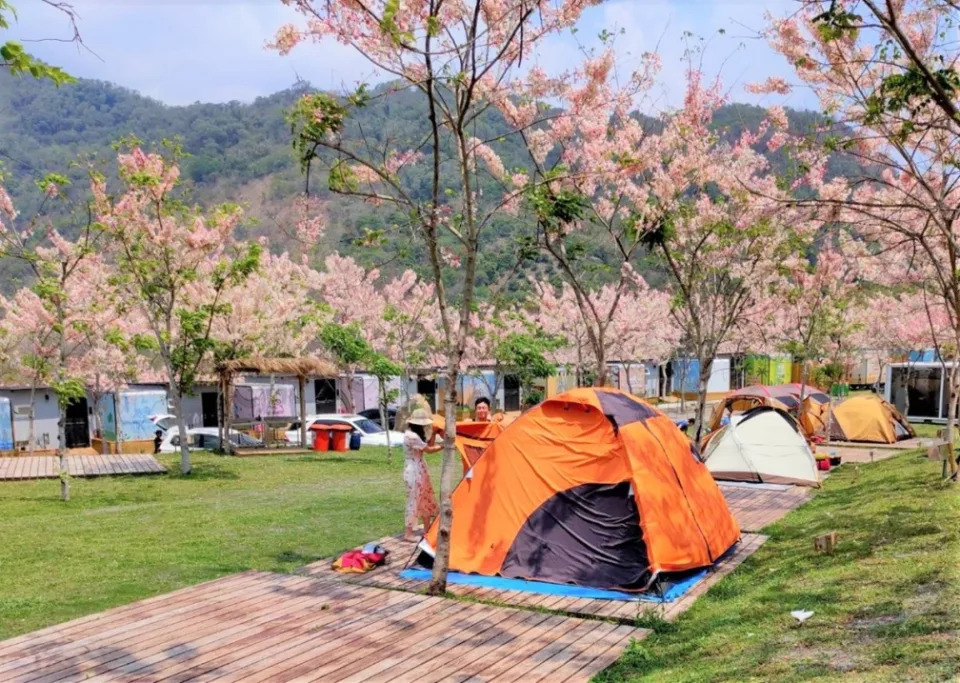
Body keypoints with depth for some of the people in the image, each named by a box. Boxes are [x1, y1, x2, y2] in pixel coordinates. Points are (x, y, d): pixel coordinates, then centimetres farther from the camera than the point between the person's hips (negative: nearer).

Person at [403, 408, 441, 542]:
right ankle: (408, 533, 5)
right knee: (414, 501, -3)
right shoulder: (412, 436, -21)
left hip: (419, 471, 10)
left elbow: (428, 445, 12)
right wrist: (444, 445, -12)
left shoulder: (413, 434, 10)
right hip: (414, 472, -10)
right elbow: (429, 449, -18)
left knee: (425, 499, 16)